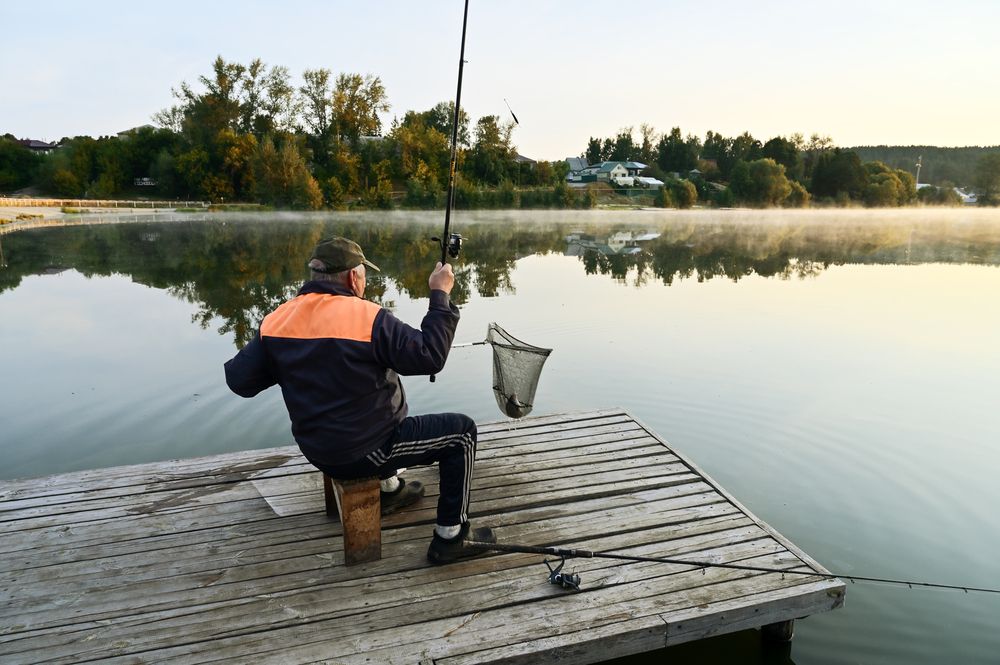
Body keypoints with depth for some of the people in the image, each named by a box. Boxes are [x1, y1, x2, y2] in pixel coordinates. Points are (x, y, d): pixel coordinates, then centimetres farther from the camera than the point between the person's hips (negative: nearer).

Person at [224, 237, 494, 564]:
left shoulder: (276, 319, -5)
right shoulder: (367, 316, -22)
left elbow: (238, 380, -3)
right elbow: (430, 357, -21)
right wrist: (440, 295, -12)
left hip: (317, 451, 7)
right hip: (364, 453, -7)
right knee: (461, 431, 5)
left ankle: (390, 489, 45)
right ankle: (450, 537, 6)